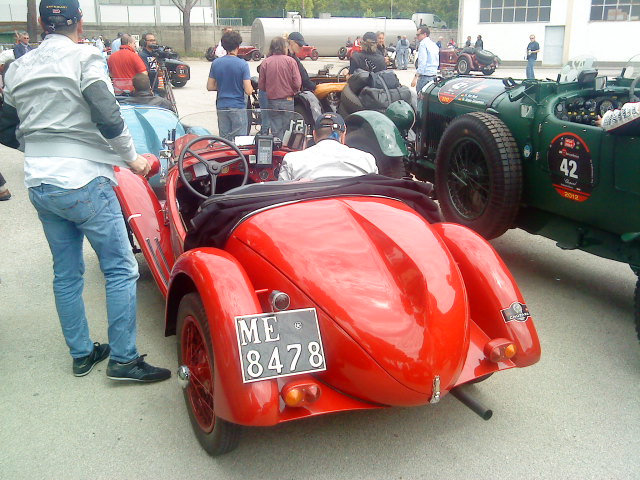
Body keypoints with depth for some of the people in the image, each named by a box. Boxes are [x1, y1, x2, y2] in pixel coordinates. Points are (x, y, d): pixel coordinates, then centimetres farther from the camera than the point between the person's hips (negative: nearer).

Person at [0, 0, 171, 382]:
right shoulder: (84, 58, -7)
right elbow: (109, 118, -15)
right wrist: (131, 158, -2)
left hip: (39, 185, 7)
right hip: (83, 182, -7)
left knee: (66, 273, 14)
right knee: (122, 269, 0)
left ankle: (82, 354, 24)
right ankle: (123, 358, 2)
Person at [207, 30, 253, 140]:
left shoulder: (216, 63, 1)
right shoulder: (242, 64, -11)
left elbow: (210, 87, 4)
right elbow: (248, 91, -14)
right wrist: (251, 88, 8)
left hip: (221, 107, 4)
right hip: (238, 107, -4)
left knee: (223, 139, 10)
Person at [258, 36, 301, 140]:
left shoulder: (266, 62, -3)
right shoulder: (290, 61, -6)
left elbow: (261, 86, -2)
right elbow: (297, 83, -10)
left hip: (272, 102, 1)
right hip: (288, 101, -1)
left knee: (276, 131, 6)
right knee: (287, 131, 7)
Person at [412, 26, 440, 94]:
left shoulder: (423, 43, -8)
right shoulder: (434, 44, 19)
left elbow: (422, 62, -18)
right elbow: (437, 62, 21)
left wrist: (415, 77, -20)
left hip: (425, 75, -9)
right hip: (434, 75, 9)